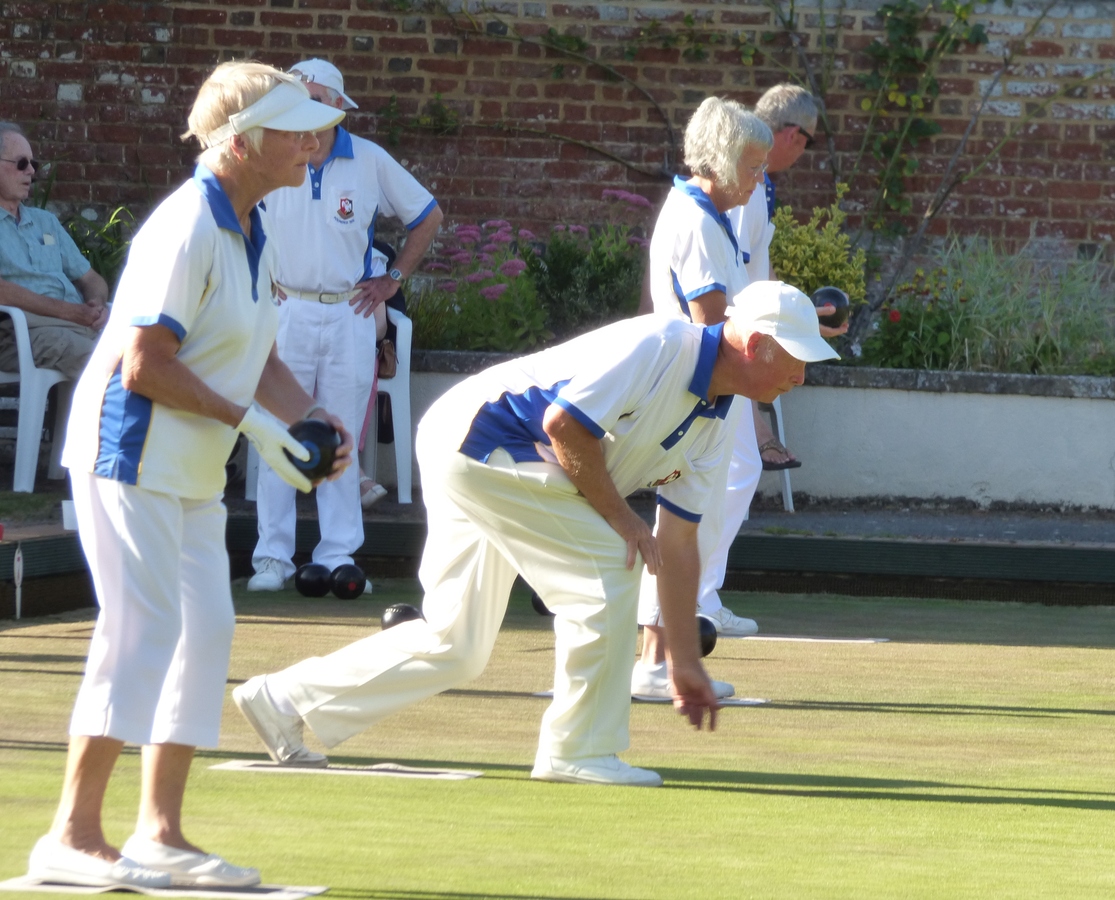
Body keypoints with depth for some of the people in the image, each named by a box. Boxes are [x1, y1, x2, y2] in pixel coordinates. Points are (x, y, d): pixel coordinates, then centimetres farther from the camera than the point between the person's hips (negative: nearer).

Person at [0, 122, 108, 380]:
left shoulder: (46, 221, 29)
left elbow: (89, 278, 28)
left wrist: (97, 304, 3)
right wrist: (68, 311, -14)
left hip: (83, 319, 8)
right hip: (23, 329, -8)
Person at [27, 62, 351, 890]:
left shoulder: (253, 232, 10)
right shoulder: (187, 230, -20)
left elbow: (257, 357, 18)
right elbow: (145, 364, -23)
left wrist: (315, 418, 2)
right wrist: (247, 420, -21)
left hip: (192, 472, 10)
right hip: (131, 454, -10)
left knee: (207, 630, 8)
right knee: (143, 629, -12)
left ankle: (161, 834, 13)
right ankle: (73, 836, -8)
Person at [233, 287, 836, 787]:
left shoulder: (710, 427, 9)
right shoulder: (660, 347, -19)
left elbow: (678, 545, 14)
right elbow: (564, 423, -26)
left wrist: (685, 661, 13)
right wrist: (618, 517, -17)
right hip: (475, 438, -10)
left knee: (456, 649, 10)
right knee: (604, 564, -16)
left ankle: (285, 699, 18)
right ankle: (578, 750, -7)